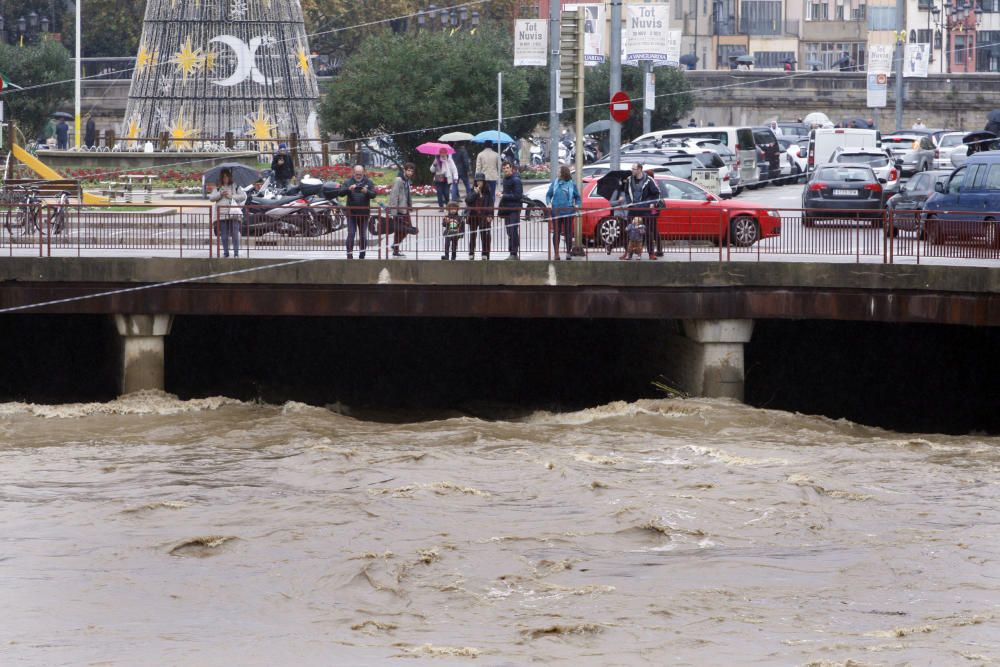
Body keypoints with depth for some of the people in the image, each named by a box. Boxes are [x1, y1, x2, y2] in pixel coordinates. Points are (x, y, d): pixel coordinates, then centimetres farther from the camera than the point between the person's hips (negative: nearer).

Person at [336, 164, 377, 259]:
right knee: (351, 234, -7)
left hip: (364, 213, 1)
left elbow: (374, 194, -5)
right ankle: (349, 255, -6)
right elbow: (340, 193, -6)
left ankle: (362, 256, 15)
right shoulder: (348, 182, 4)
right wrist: (348, 189, -24)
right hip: (351, 213, -1)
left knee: (363, 235, 6)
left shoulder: (368, 182, 5)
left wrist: (367, 192, -26)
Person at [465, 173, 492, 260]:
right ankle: (471, 254, 14)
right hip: (473, 216, 2)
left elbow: (490, 204, 0)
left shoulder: (487, 192, 1)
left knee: (485, 236, -3)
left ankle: (485, 254, 1)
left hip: (484, 217, -2)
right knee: (472, 236, 7)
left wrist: (490, 215, -8)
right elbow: (467, 200, -8)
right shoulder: (472, 191, 5)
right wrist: (475, 193, -15)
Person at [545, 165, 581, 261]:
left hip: (568, 212, -1)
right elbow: (548, 195, 12)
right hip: (556, 212, 1)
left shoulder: (572, 184, 2)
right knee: (556, 233, 2)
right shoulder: (555, 183, 6)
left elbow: (578, 197, 11)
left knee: (568, 232, 3)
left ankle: (569, 253, 13)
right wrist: (549, 203, -6)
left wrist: (577, 205, -6)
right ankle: (556, 253, 7)